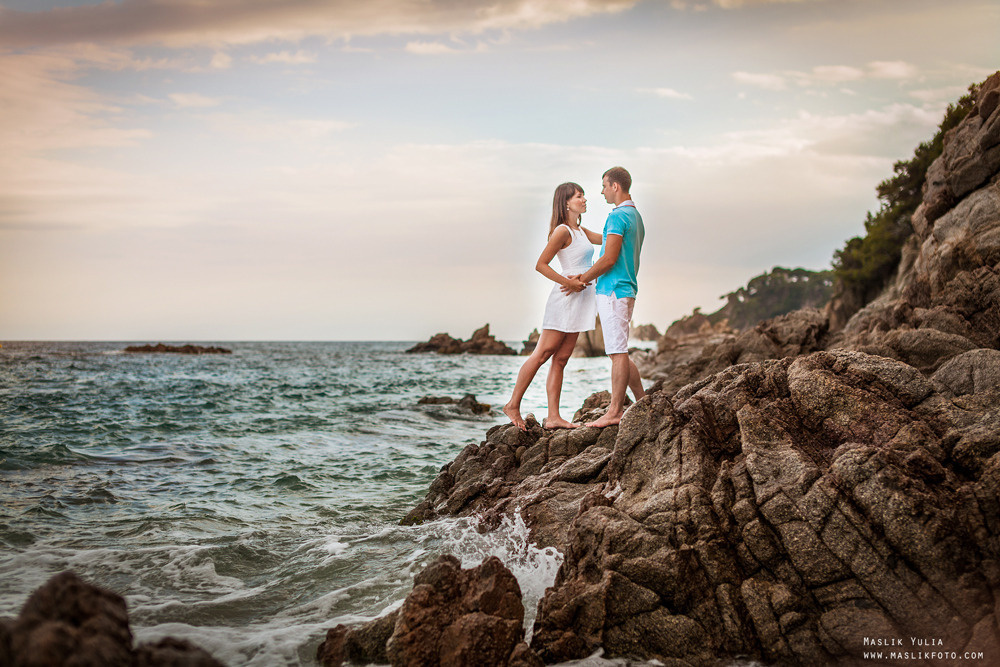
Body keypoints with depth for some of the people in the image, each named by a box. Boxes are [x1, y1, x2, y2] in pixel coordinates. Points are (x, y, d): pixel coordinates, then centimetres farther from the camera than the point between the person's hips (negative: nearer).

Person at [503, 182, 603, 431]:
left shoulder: (581, 231, 17)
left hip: (579, 299, 9)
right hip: (565, 299, -9)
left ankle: (553, 417, 2)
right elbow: (540, 264, -15)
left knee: (560, 360, 4)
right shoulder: (562, 231, -10)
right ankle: (513, 405, 2)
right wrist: (568, 282, -20)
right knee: (542, 354, -6)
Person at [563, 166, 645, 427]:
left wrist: (581, 280, -6)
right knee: (619, 352, 14)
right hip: (626, 290, 10)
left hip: (613, 291, -10)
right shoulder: (636, 216, 19)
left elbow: (609, 259, -18)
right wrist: (586, 276, 17)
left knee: (618, 352, -8)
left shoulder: (618, 216, -13)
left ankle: (615, 411, -6)